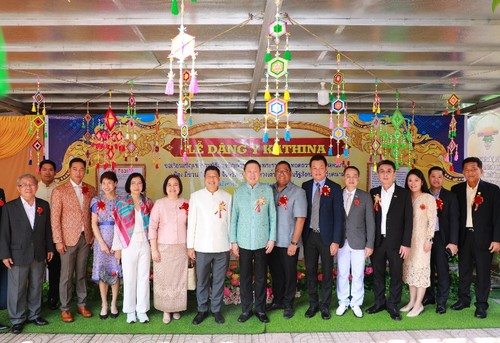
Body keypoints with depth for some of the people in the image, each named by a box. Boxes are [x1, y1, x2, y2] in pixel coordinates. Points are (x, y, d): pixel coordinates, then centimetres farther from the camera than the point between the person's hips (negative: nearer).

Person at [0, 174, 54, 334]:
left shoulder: (44, 205, 4)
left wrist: (49, 248, 8)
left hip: (39, 255, 3)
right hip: (18, 255, -3)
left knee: (36, 287, 14)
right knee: (17, 289, 5)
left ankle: (34, 315, 29)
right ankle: (17, 319, 20)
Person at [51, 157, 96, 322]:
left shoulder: (90, 190, 6)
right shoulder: (59, 191, -5)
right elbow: (55, 218, -7)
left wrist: (93, 235, 4)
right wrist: (58, 241, -10)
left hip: (86, 238, 3)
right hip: (68, 239, -3)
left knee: (82, 274, 13)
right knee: (66, 275, 4)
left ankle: (82, 304, 23)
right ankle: (65, 308, 16)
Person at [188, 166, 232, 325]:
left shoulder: (227, 197, 3)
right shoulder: (196, 196, 1)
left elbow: (230, 221, 4)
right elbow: (191, 222, 1)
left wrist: (233, 243, 3)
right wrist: (190, 246, 0)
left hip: (222, 247, 0)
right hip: (202, 247, 0)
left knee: (219, 281, 9)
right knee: (202, 281, 9)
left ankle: (216, 309, 25)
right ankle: (202, 310, 25)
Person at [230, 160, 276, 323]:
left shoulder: (267, 190, -1)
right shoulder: (238, 191, 2)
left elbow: (272, 216, 1)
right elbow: (233, 218, 3)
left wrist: (272, 238, -2)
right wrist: (233, 241, 1)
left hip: (262, 242, -1)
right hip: (244, 242, 1)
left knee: (261, 277, 9)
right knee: (245, 277, 9)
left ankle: (261, 309, 23)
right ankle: (246, 309, 22)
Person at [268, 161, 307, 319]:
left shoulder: (298, 192, -7)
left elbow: (300, 219, -11)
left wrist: (294, 242, -14)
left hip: (289, 243, -4)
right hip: (272, 241, 4)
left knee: (289, 274, 8)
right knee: (275, 273, 16)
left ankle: (288, 304, 23)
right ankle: (277, 300, 32)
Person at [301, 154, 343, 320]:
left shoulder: (335, 188, -6)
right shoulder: (305, 186, 4)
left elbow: (338, 216, -8)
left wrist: (336, 240, -12)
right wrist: (301, 235, 0)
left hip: (326, 236, -3)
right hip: (309, 235, 3)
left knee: (327, 272, 8)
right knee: (310, 271, 11)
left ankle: (325, 305, 22)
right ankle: (313, 304, 25)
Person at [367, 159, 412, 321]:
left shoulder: (404, 193, -1)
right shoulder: (373, 193, 6)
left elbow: (408, 220, -3)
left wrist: (406, 243, -8)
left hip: (396, 242, -2)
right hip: (377, 241, 2)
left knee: (396, 274, 4)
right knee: (377, 273, 11)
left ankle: (393, 305, 18)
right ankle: (379, 302, 25)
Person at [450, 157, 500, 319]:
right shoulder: (456, 190, 4)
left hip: (483, 237, -3)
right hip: (464, 237, 3)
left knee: (483, 272, 5)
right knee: (463, 270, 13)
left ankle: (481, 304, 16)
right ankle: (464, 299, 27)